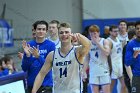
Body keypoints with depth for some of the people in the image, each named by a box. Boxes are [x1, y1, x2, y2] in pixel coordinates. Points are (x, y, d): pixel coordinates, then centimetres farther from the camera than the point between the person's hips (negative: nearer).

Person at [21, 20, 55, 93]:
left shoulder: (51, 45, -5)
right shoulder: (29, 45, 3)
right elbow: (24, 68, 2)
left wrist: (38, 56, -23)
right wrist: (27, 55, -15)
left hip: (46, 85, -3)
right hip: (31, 84, 3)